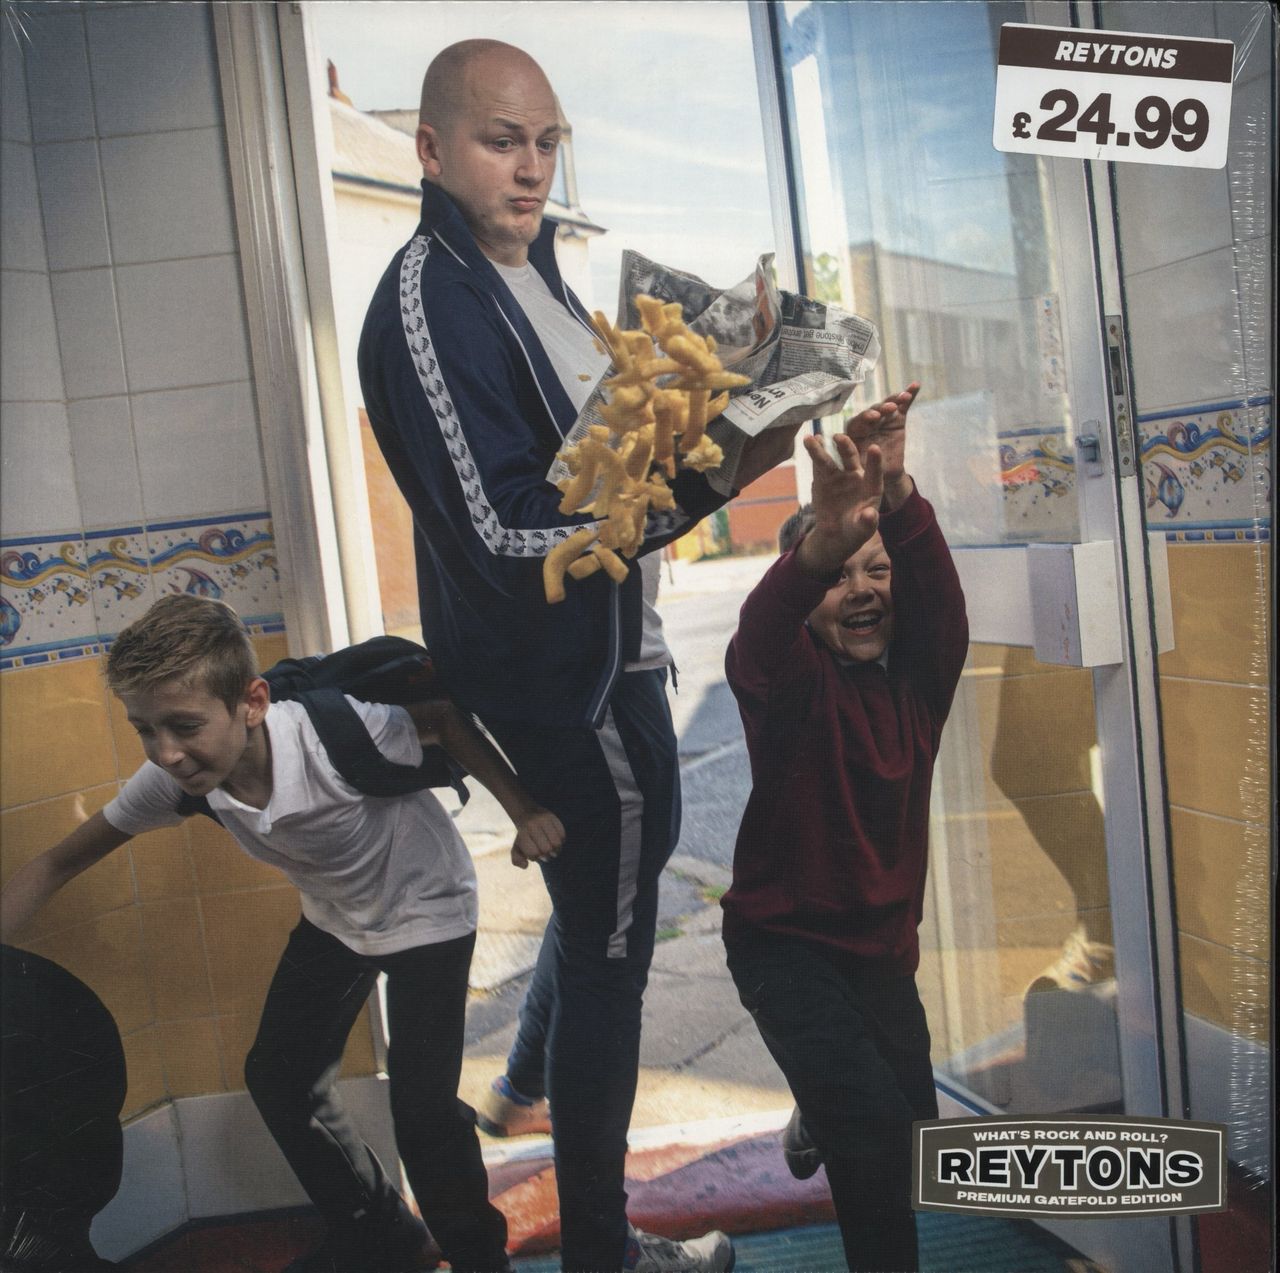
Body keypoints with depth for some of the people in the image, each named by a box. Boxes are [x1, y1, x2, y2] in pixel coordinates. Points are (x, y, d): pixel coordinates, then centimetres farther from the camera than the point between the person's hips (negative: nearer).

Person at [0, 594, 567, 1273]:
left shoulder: (335, 735, -39)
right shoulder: (170, 779, -23)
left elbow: (443, 717, -22)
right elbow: (56, 865, -11)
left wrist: (523, 812, -29)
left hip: (425, 907, -6)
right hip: (333, 917, 6)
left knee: (421, 1103, -14)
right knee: (277, 1076, 8)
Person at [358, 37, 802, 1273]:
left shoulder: (526, 261, 10)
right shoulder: (429, 305, -20)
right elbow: (509, 534, -27)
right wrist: (709, 478, -29)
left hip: (593, 649, 10)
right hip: (563, 675, -10)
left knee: (614, 875, 29)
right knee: (610, 940, 3)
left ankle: (528, 1081, 52)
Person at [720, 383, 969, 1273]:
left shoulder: (922, 673, -6)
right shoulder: (792, 681, -17)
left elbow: (938, 592, -26)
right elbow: (756, 639, -40)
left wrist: (898, 497, -46)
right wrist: (820, 543, -61)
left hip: (884, 944, 5)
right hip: (784, 940, -5)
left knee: (915, 1128, 23)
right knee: (876, 1128, -23)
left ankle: (819, 1118, 55)